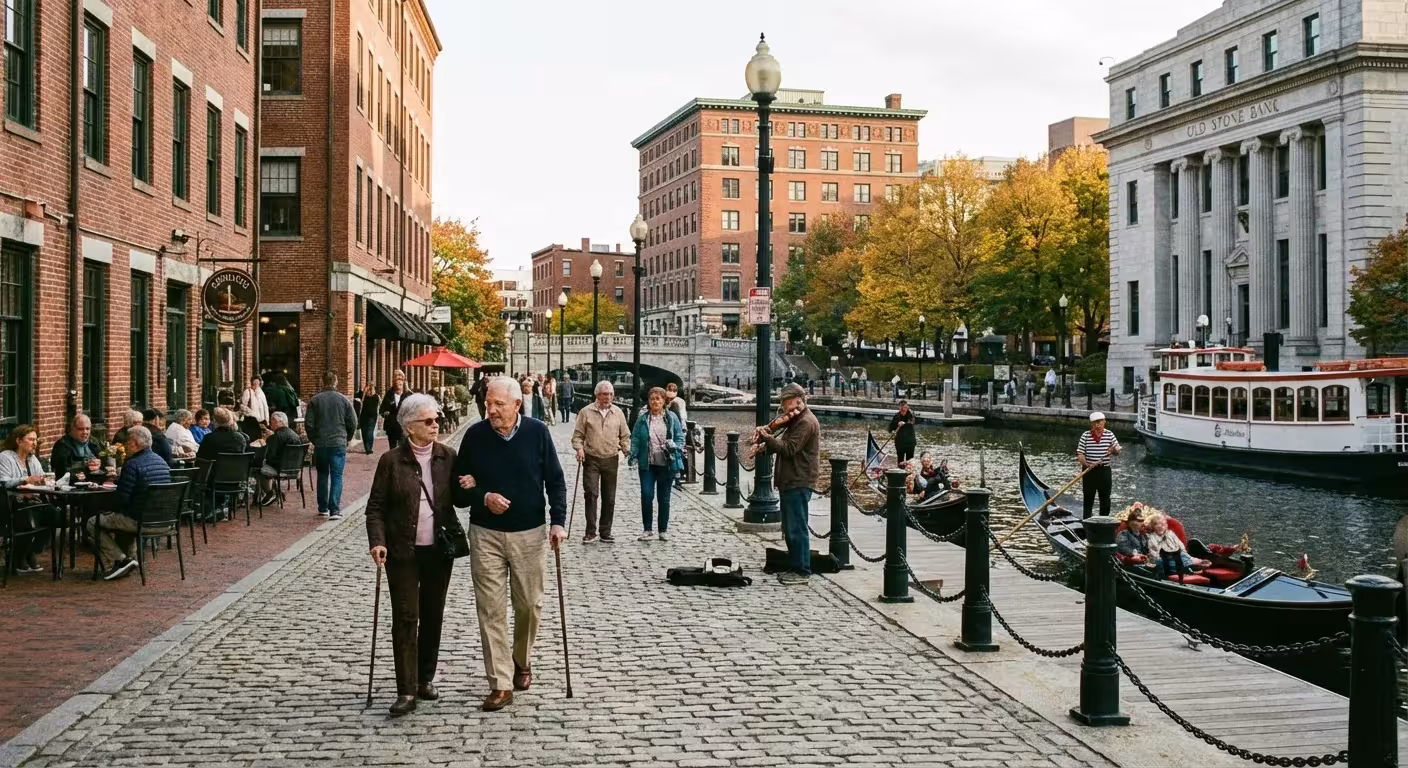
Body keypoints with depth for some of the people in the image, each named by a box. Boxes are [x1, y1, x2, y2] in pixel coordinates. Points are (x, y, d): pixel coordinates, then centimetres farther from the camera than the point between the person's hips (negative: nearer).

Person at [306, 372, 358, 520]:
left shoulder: (315, 401, -1)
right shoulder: (344, 400, -2)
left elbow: (308, 424, -1)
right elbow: (352, 423, 0)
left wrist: (314, 440, 13)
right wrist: (347, 439, 16)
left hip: (320, 445, 1)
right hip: (339, 444, -1)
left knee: (322, 475, 15)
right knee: (337, 477, -1)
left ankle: (323, 508, 20)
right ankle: (334, 510, -10)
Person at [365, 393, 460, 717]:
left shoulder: (448, 456, 2)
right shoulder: (391, 460, -6)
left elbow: (459, 498, 10)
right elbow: (375, 506, -3)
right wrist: (377, 541, -16)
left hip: (439, 550, 3)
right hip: (404, 552, -3)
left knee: (432, 616, 12)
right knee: (405, 618, -6)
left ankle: (426, 679, 27)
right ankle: (406, 692, -4)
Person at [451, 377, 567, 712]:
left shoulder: (537, 432, -4)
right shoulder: (474, 436, -4)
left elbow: (555, 480, 3)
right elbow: (459, 487, 4)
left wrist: (558, 521, -7)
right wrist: (483, 498, -15)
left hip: (529, 533, 0)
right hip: (485, 534, 0)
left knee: (529, 605, 9)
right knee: (490, 609, -2)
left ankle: (522, 662, 35)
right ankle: (501, 684, 3)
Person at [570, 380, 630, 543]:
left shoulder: (618, 413, 7)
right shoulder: (586, 412, 0)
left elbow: (625, 435, 13)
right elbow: (578, 434, 2)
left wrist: (626, 449, -2)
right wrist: (579, 448, -15)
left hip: (611, 459, 3)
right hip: (591, 459, -3)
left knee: (609, 498, 6)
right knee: (591, 494, -11)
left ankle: (605, 532, 15)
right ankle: (591, 531, -4)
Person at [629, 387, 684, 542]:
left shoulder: (672, 418, 3)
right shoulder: (642, 420, 5)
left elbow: (680, 437, 5)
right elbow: (635, 439, 5)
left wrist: (675, 446, -13)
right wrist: (633, 455, -8)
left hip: (666, 464, 0)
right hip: (647, 465, 0)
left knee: (664, 498, 8)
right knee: (646, 495, -6)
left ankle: (664, 530, 18)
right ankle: (647, 529, 5)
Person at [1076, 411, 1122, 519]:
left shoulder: (1110, 435, 2)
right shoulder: (1086, 435, -1)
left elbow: (1118, 451, 3)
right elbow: (1080, 453, -3)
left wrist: (1114, 450, -22)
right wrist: (1086, 463, -21)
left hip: (1104, 471, 1)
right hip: (1089, 470, -1)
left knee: (1105, 498, 8)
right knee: (1088, 498, 3)